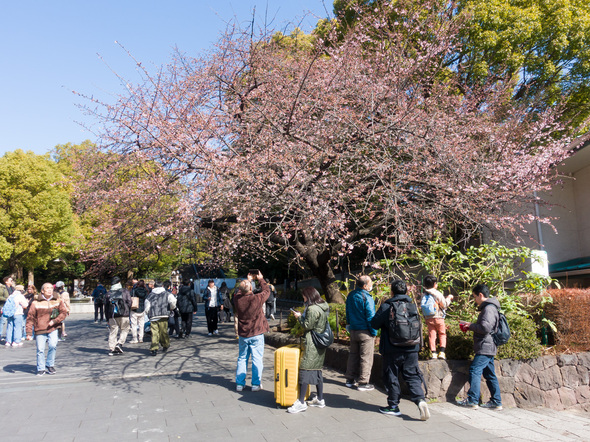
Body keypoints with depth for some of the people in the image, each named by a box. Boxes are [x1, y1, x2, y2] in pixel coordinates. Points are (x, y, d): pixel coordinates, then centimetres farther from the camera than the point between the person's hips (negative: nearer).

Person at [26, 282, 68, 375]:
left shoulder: (57, 301, 4)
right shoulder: (36, 303, -2)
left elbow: (64, 312, 1)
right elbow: (30, 318, 0)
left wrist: (55, 321, -14)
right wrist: (29, 333, -4)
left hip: (53, 329, 0)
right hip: (40, 330, 0)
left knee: (53, 345, -17)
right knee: (40, 350, 1)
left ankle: (50, 365, 5)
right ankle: (41, 369, 21)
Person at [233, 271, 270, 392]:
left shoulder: (237, 299, -11)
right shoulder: (257, 298, -19)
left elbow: (240, 291, 13)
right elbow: (266, 291, 1)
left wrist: (248, 279, 19)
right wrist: (260, 279, 15)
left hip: (243, 334, 3)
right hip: (256, 335, -3)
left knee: (242, 359, 15)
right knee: (257, 359, 6)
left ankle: (239, 383, 19)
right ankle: (256, 384, 10)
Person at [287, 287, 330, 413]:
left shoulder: (312, 309, -18)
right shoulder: (323, 307, 12)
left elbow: (307, 326, -16)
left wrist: (299, 317, -2)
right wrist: (302, 316, 12)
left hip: (312, 344, -10)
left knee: (305, 370, -7)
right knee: (317, 370, 16)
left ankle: (301, 402, -5)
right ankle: (320, 399, 23)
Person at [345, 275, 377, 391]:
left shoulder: (351, 295, 6)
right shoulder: (366, 297, -18)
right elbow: (370, 316, -17)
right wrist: (374, 332, -8)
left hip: (353, 330, 7)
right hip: (365, 331, -7)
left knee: (353, 354, 17)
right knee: (366, 357, 3)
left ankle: (350, 379, 24)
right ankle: (363, 383, 8)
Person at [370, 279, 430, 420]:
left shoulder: (386, 306, -11)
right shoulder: (412, 305, 3)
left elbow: (374, 324, -6)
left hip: (392, 350, -4)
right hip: (411, 349, 4)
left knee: (391, 377, 9)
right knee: (412, 376, 11)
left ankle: (393, 406, 16)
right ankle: (420, 400, -8)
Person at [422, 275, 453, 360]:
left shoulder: (424, 296, 3)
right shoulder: (438, 294, -11)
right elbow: (444, 305, -4)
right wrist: (448, 298, 12)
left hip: (428, 319, 3)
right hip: (438, 318, -3)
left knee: (431, 335, 7)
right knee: (442, 334, 12)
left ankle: (433, 353, 5)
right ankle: (442, 352, 4)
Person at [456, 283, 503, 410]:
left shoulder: (488, 309, -15)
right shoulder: (488, 307, 18)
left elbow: (485, 327, -25)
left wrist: (471, 326, -11)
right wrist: (471, 326, 13)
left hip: (485, 347, -10)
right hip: (488, 347, 10)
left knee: (474, 370, -9)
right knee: (490, 374, 12)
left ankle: (472, 400, -7)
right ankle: (496, 402, 17)